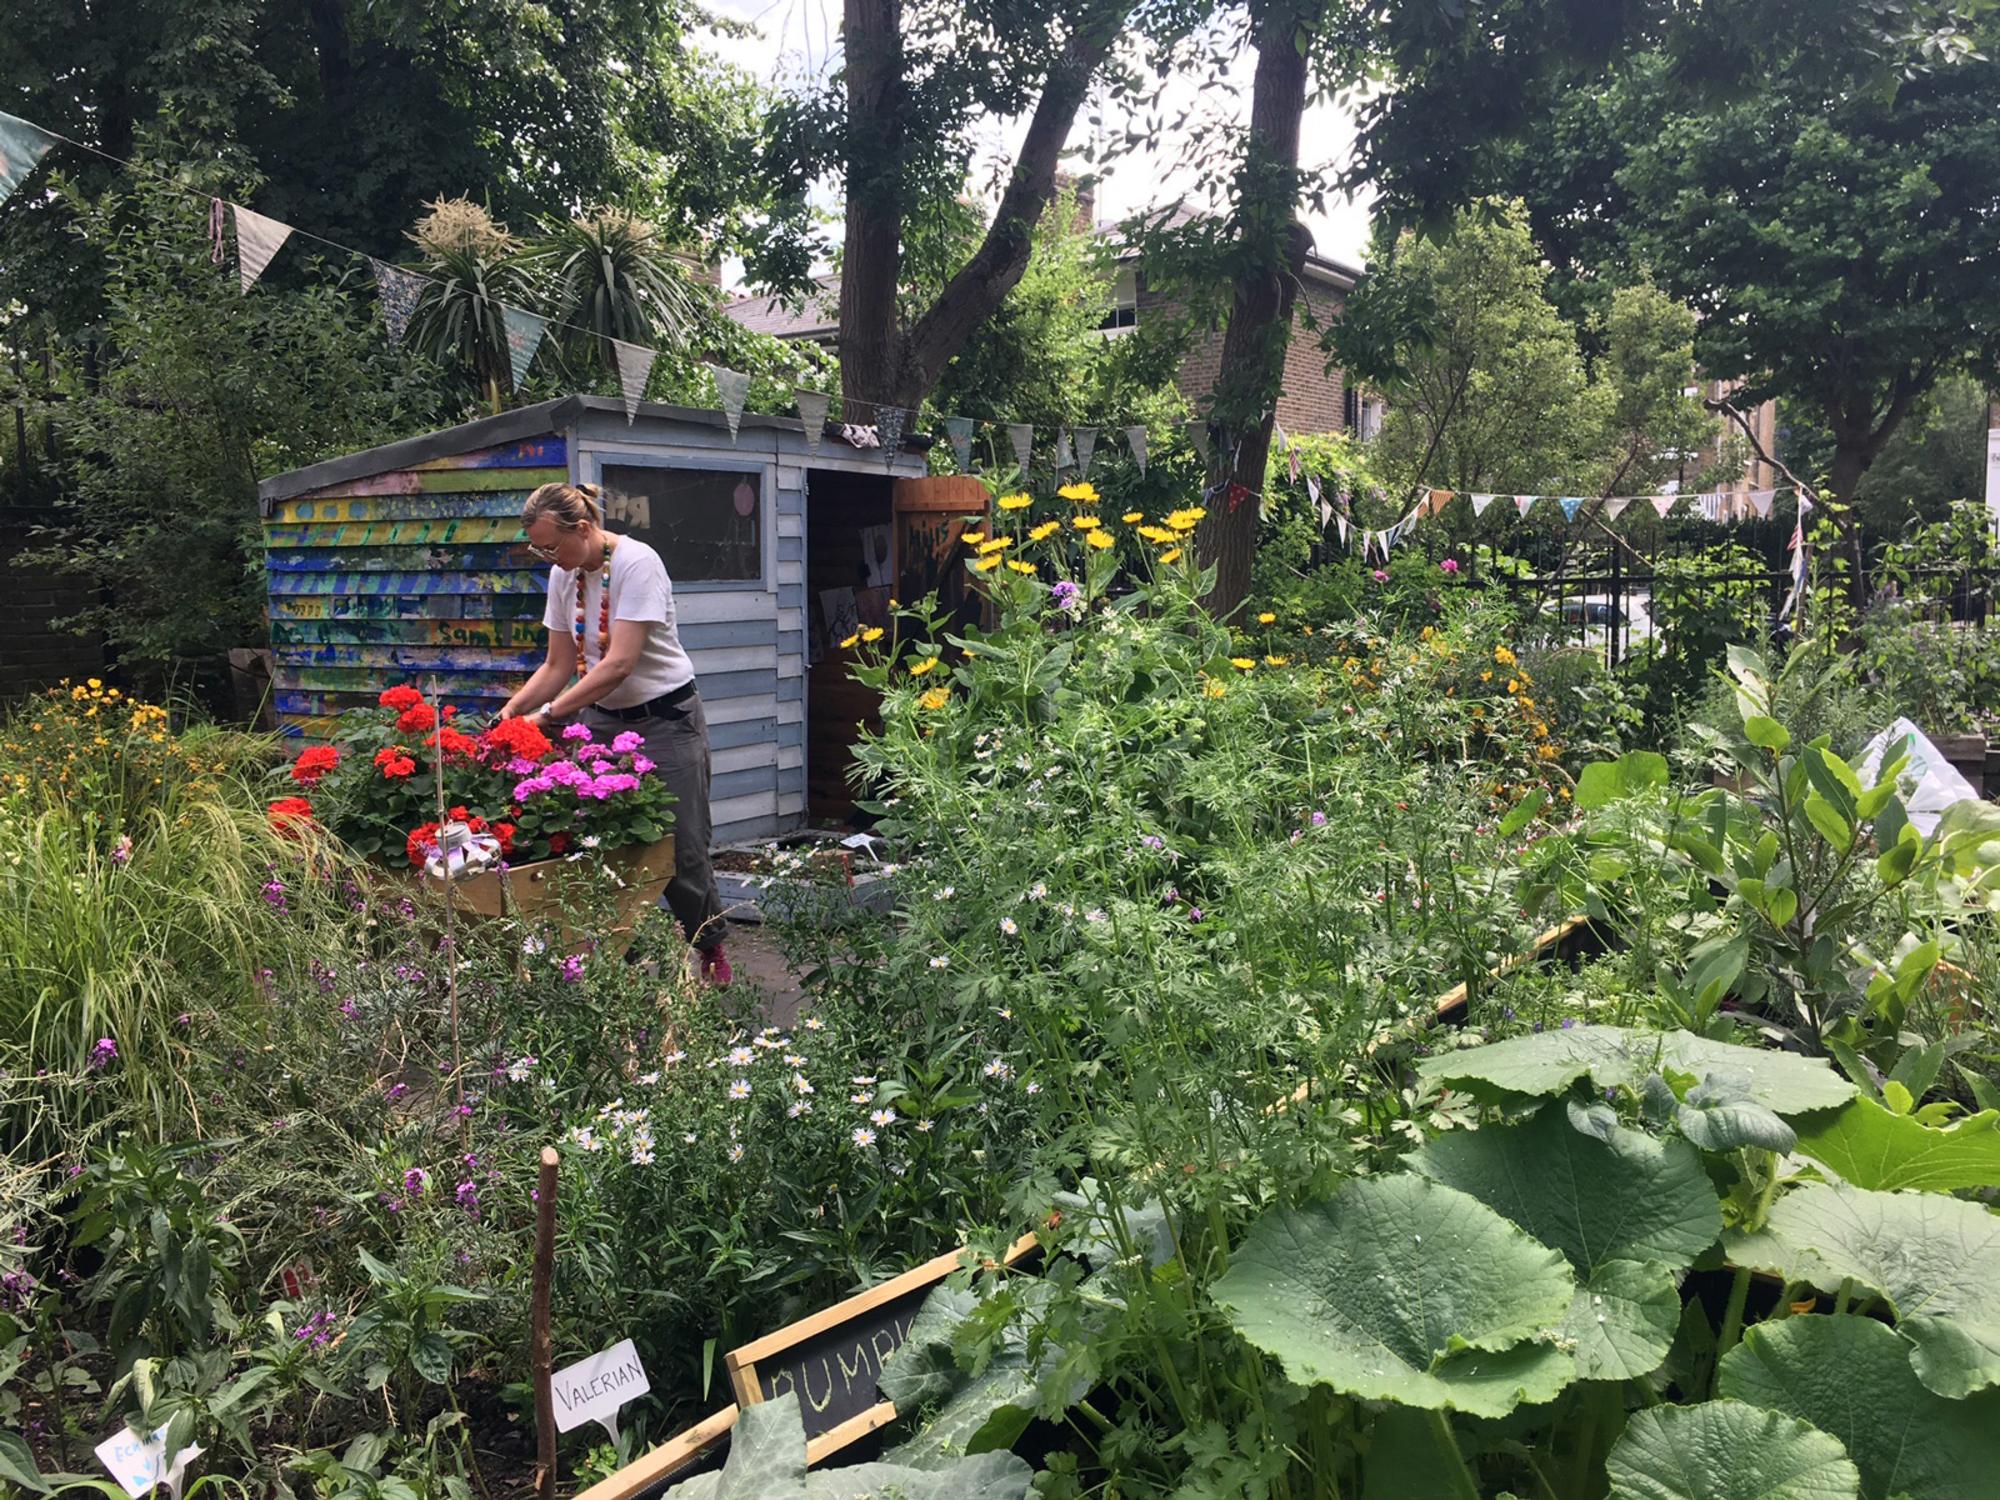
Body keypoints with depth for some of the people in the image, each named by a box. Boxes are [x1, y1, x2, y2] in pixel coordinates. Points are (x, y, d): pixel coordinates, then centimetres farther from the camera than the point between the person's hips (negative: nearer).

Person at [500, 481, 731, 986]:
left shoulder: (637, 564, -19)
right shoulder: (563, 576, 2)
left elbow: (619, 665, -25)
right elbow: (559, 666, 7)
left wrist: (548, 715, -25)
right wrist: (512, 709, -8)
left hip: (665, 719, -6)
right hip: (601, 719, 6)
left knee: (680, 849, -2)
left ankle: (710, 949, 21)